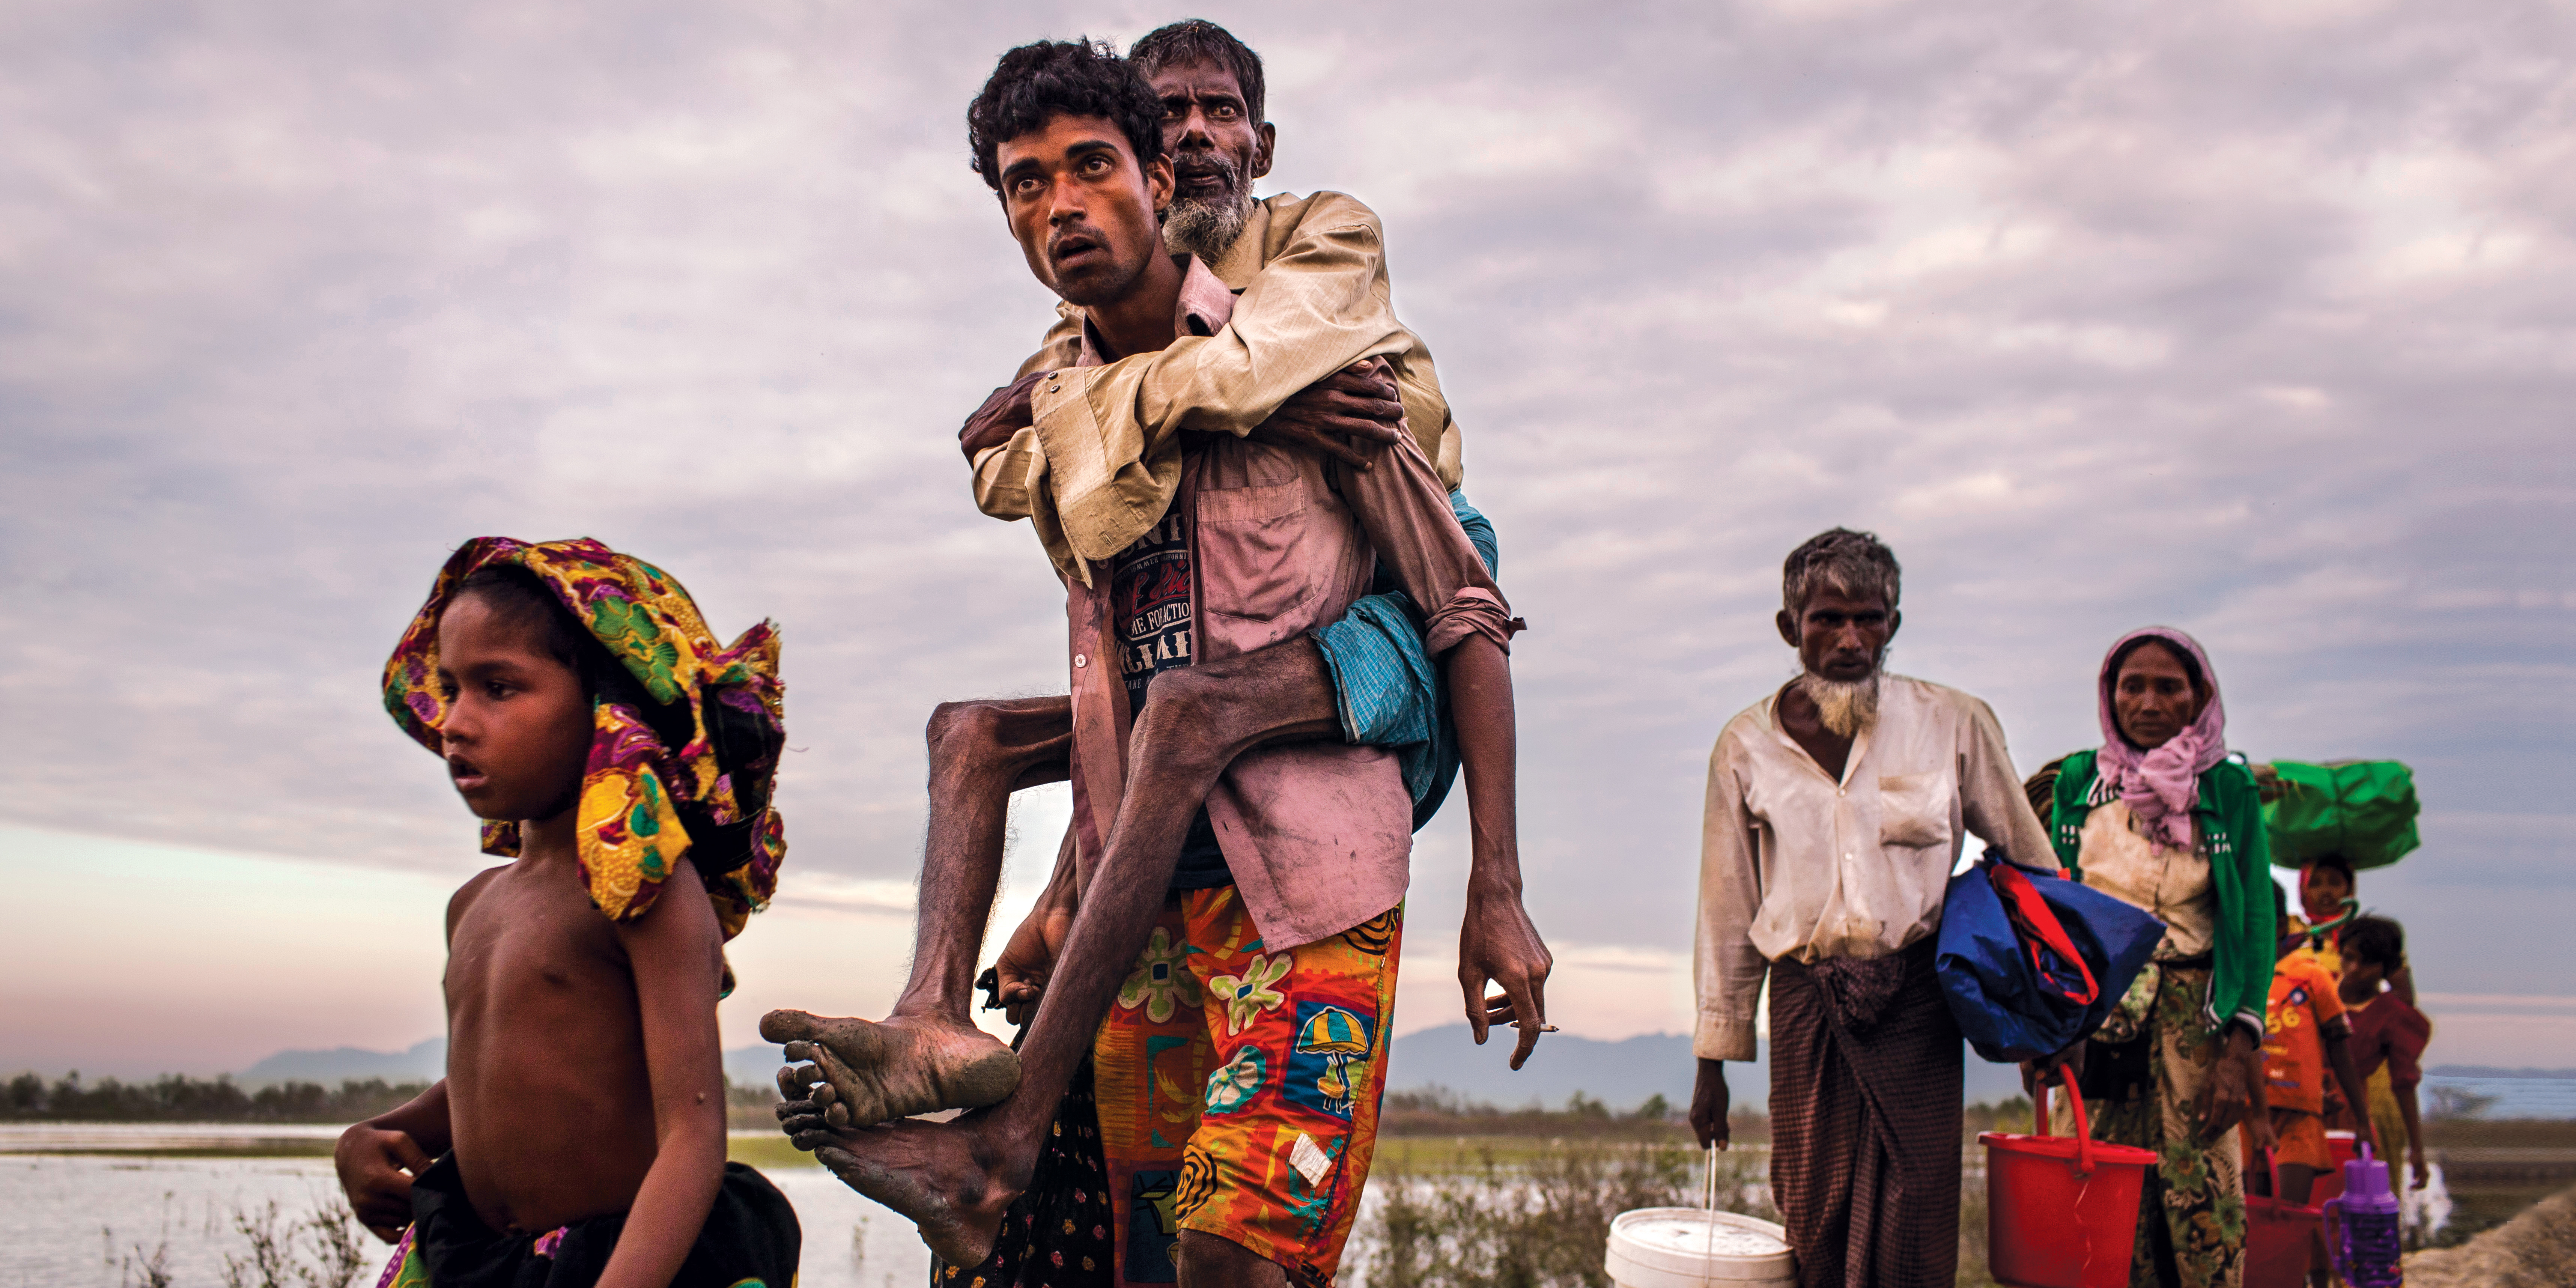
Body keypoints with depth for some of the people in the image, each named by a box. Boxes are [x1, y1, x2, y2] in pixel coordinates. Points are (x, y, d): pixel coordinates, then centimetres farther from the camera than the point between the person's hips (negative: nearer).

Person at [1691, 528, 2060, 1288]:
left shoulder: (1955, 726, 1)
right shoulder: (1747, 747, 5)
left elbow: (2031, 866, 11)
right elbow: (1728, 915, 10)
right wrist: (1713, 1062, 10)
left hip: (1915, 1003, -1)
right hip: (1806, 1005, 1)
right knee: (1813, 1226, 3)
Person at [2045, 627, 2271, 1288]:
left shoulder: (2229, 788, 3)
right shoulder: (2078, 781, 9)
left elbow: (2254, 923, 1)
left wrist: (2240, 1048, -9)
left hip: (2193, 1008, -1)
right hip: (2091, 1006, 2)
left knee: (2200, 1188, -10)